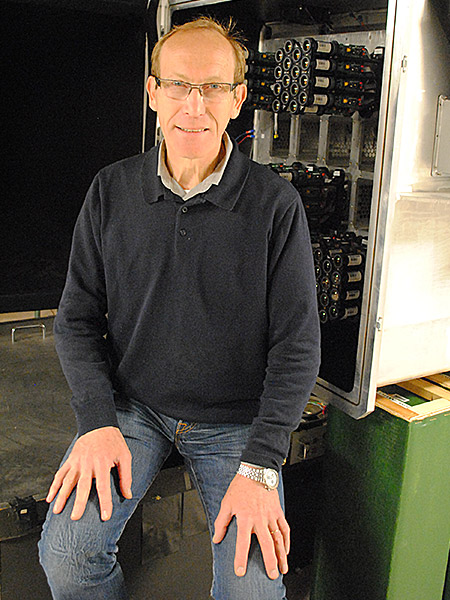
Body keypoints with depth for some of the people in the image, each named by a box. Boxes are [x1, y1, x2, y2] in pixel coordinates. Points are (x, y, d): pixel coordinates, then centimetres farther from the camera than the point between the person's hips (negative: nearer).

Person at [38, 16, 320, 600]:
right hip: (131, 404, 2)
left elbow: (297, 344, -9)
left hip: (236, 420, -1)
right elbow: (78, 318, 3)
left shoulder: (276, 204, -9)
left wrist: (259, 468, -17)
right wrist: (99, 422, -11)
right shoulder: (111, 191, -1)